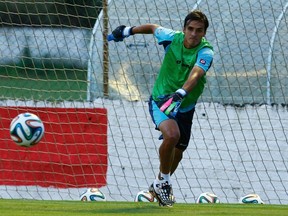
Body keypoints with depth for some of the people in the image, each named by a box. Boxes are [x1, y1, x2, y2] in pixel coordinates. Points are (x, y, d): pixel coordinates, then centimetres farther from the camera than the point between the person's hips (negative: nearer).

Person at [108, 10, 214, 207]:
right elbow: (153, 28, 6)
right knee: (172, 135, -30)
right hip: (161, 100, -2)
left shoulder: (206, 52, -23)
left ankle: (160, 185, 43)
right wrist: (128, 31, 19)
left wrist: (180, 94, -60)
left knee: (178, 150, 14)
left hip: (185, 107, 2)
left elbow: (195, 74, -42)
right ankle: (163, 180, -8)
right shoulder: (172, 38, -16)